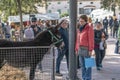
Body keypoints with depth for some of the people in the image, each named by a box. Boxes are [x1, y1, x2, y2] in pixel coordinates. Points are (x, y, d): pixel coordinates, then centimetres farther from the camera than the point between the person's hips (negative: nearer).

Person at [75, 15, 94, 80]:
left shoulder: (89, 28, -6)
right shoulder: (79, 29, 16)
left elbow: (91, 39, -10)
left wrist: (90, 50, -14)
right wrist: (76, 49, 14)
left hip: (86, 49, -7)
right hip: (80, 49, 7)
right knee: (82, 65, 11)